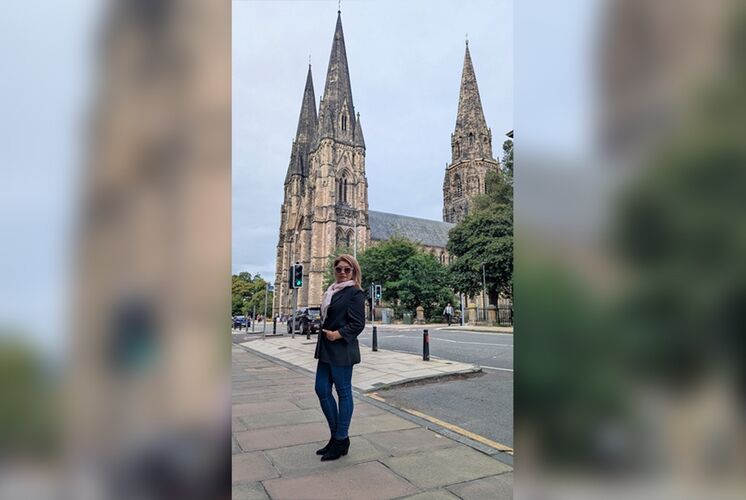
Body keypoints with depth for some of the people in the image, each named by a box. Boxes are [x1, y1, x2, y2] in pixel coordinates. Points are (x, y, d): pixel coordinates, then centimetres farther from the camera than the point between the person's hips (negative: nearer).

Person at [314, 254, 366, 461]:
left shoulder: (355, 293, -9)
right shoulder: (332, 291, 14)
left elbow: (358, 324, -14)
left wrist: (338, 334, -22)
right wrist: (325, 334, 14)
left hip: (342, 350, -8)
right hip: (326, 349, 9)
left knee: (343, 392, 3)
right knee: (322, 390, 10)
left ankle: (341, 440, 16)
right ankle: (335, 434, 25)